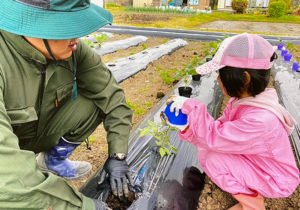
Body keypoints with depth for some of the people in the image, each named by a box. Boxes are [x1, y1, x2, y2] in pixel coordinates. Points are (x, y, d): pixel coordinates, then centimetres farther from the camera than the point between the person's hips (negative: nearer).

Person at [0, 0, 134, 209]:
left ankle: (53, 160, 9)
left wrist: (117, 156, -18)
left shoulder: (72, 48, -21)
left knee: (95, 102, -15)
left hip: (39, 133, 5)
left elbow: (111, 95, -14)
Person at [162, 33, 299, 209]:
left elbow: (215, 137, -33)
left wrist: (191, 107, -30)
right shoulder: (243, 99, -10)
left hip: (275, 179, -8)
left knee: (215, 160, -23)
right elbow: (220, 129, -6)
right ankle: (251, 192, 12)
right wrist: (185, 125, -16)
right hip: (255, 163, 8)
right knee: (205, 153, -4)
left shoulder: (261, 119, -38)